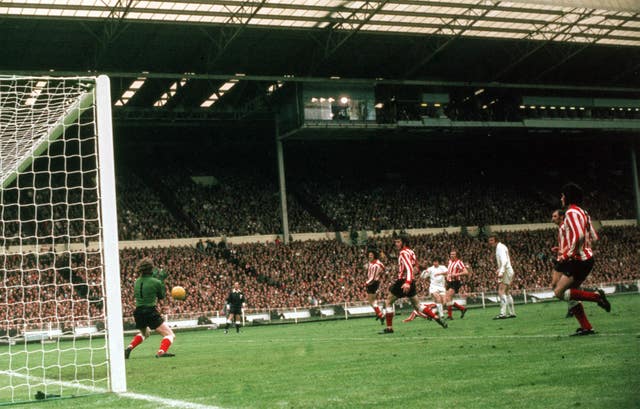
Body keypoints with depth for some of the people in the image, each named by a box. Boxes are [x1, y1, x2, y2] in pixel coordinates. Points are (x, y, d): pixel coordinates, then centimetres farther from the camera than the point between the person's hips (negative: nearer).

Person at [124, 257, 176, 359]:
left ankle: (129, 348, 20)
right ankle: (161, 351, -29)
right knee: (170, 335, -4)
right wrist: (162, 281, 12)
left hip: (138, 313, 7)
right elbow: (162, 296, 6)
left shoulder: (137, 282, 7)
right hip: (151, 313, -7)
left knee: (144, 333, 36)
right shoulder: (156, 282, -9)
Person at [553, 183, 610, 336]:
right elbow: (593, 237, 19)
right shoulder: (582, 212, 17)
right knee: (570, 294, 11)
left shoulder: (571, 212, -12)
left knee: (559, 292, -12)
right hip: (586, 257, 10)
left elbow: (579, 236, -26)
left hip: (578, 260, -10)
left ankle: (596, 296, -14)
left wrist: (568, 254, -19)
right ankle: (586, 327, 8)